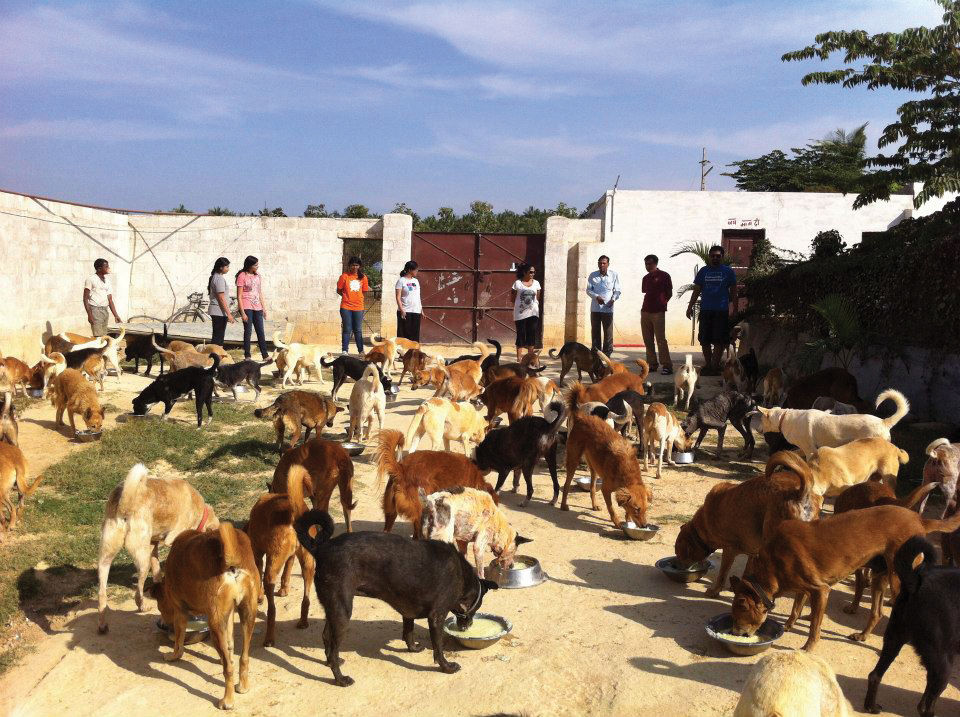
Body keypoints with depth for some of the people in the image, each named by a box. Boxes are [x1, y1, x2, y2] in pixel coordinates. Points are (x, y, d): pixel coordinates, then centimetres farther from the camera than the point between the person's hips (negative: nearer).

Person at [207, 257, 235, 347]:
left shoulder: (214, 277, 15)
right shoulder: (219, 279, -15)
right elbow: (222, 299, -19)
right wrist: (229, 314, -18)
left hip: (215, 312, 10)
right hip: (220, 312, -10)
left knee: (217, 336, 12)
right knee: (218, 337, -7)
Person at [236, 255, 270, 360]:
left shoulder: (258, 276, 11)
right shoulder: (242, 276, -6)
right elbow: (239, 296, -9)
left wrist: (264, 308, 12)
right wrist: (242, 313, -14)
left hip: (257, 307, 6)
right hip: (247, 307, -5)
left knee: (261, 332, 6)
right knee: (248, 331, -2)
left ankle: (265, 355, 10)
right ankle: (247, 356, 5)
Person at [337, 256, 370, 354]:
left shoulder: (363, 277, 5)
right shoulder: (344, 276, -2)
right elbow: (338, 290, 4)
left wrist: (357, 298, 4)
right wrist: (346, 297, 1)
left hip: (358, 307, 2)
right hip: (346, 307, -2)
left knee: (358, 330, 8)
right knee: (347, 330, 1)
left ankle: (361, 350, 16)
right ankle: (344, 350, 7)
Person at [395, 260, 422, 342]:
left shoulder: (416, 281, 16)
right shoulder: (401, 281, -4)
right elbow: (398, 297, -8)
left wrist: (421, 309, 16)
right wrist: (401, 310, -17)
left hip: (416, 311, 6)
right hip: (405, 312, -6)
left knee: (415, 333, 7)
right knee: (404, 333, -3)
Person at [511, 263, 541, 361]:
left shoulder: (536, 283, 8)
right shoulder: (517, 283, -2)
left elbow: (537, 298, 14)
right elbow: (513, 298, 2)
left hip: (533, 313, 3)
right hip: (520, 313, -3)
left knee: (532, 334, 2)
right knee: (521, 334, 0)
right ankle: (519, 356, 5)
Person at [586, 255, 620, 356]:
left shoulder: (614, 275, 4)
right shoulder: (592, 275, 8)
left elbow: (617, 291, 6)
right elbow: (588, 290, 6)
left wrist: (613, 299, -14)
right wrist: (597, 297, -13)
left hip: (608, 308, -2)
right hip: (595, 308, 2)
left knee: (608, 332, -3)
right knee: (595, 332, 7)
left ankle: (607, 353, 3)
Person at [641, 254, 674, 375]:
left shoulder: (663, 276, -1)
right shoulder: (646, 278, 16)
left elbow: (669, 293, 1)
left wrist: (662, 303, -3)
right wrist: (648, 304, 11)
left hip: (658, 312, -6)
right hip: (645, 311, 6)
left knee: (661, 340, -10)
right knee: (647, 340, 6)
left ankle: (667, 366, -9)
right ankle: (652, 364, 12)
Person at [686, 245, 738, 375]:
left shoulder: (728, 271, 4)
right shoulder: (703, 271, 10)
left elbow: (733, 292, 6)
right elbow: (696, 290, 14)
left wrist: (735, 310, 2)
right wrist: (690, 307, 8)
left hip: (722, 311, -3)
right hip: (705, 310, 3)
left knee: (719, 340, -4)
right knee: (704, 340, 5)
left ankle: (715, 366, 2)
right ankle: (708, 365, 17)